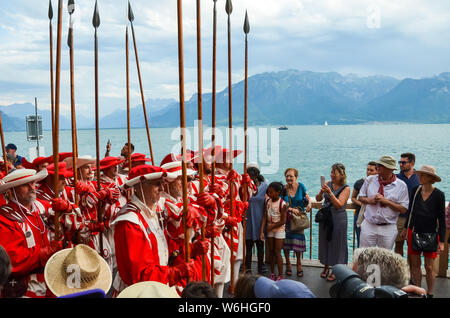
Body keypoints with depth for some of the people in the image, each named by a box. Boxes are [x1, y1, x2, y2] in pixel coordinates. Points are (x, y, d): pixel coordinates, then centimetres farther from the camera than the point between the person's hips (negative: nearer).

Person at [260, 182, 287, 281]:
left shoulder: (282, 204, -17)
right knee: (271, 252, 11)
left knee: (277, 252, -2)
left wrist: (271, 227, -11)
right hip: (269, 230, 5)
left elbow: (283, 221, -16)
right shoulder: (268, 201, -1)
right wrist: (262, 231, -8)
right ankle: (272, 274, 21)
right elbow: (264, 217, -2)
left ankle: (280, 275, 8)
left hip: (279, 229, -5)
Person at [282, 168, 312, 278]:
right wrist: (291, 209, -24)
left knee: (298, 239, -5)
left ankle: (299, 264, 15)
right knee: (286, 240, 0)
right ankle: (288, 264, 19)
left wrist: (309, 204, -15)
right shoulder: (283, 189, -6)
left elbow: (308, 198, 7)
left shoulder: (301, 186, -3)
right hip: (286, 218, 0)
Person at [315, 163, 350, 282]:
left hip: (338, 219, -4)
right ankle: (326, 267, 29)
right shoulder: (328, 184, 1)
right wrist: (321, 192, -21)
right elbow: (318, 199, 0)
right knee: (325, 241, 13)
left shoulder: (346, 188, -11)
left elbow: (339, 205, -20)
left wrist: (330, 193, -30)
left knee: (336, 243, 4)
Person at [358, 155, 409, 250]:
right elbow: (361, 197, 12)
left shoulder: (401, 186, -5)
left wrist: (386, 201, -17)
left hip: (388, 228, -2)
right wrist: (369, 200, -10)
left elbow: (403, 209, -8)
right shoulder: (369, 180, 3)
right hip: (368, 225, 2)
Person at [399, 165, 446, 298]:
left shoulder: (439, 195, -11)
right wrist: (405, 228, 18)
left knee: (429, 267, 2)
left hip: (431, 234, -3)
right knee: (415, 264, 10)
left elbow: (442, 219, -7)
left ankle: (429, 293, 20)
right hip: (414, 232, 3)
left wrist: (441, 241, -9)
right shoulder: (415, 190, -2)